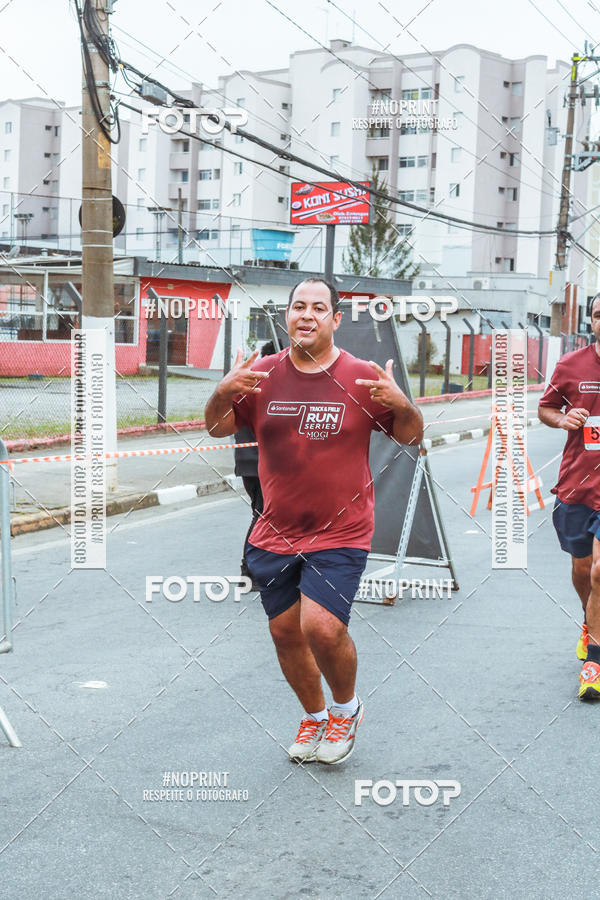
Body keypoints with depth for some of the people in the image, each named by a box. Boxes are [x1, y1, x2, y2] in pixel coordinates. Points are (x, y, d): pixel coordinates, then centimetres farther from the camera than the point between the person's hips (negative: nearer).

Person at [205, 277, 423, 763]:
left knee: (322, 627, -18)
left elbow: (411, 436, 0)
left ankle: (346, 707, 14)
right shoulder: (263, 375, 1)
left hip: (341, 532, -4)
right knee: (285, 633, 11)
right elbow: (217, 428, 5)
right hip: (275, 535, 4)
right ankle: (315, 716, 38)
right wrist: (222, 394, -17)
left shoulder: (362, 378, -6)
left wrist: (402, 404, -23)